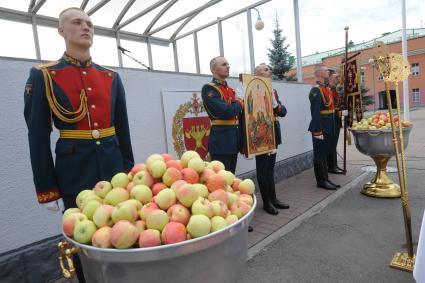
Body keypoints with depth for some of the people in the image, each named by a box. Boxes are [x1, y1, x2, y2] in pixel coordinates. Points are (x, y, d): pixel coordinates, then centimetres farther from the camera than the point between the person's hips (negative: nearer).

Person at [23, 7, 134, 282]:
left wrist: (129, 171, 9)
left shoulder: (111, 77, 8)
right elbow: (38, 136, -4)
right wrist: (47, 188, -5)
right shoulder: (43, 75, -1)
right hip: (74, 170, -3)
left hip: (113, 164, 4)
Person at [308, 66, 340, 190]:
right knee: (319, 155, 1)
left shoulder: (327, 89, 16)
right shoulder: (316, 90, -13)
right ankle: (321, 181, 11)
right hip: (320, 128, -10)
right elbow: (315, 112, -20)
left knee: (325, 154, 15)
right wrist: (318, 130, -24)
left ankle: (325, 179, 26)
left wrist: (331, 128, 16)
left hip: (328, 128, 10)